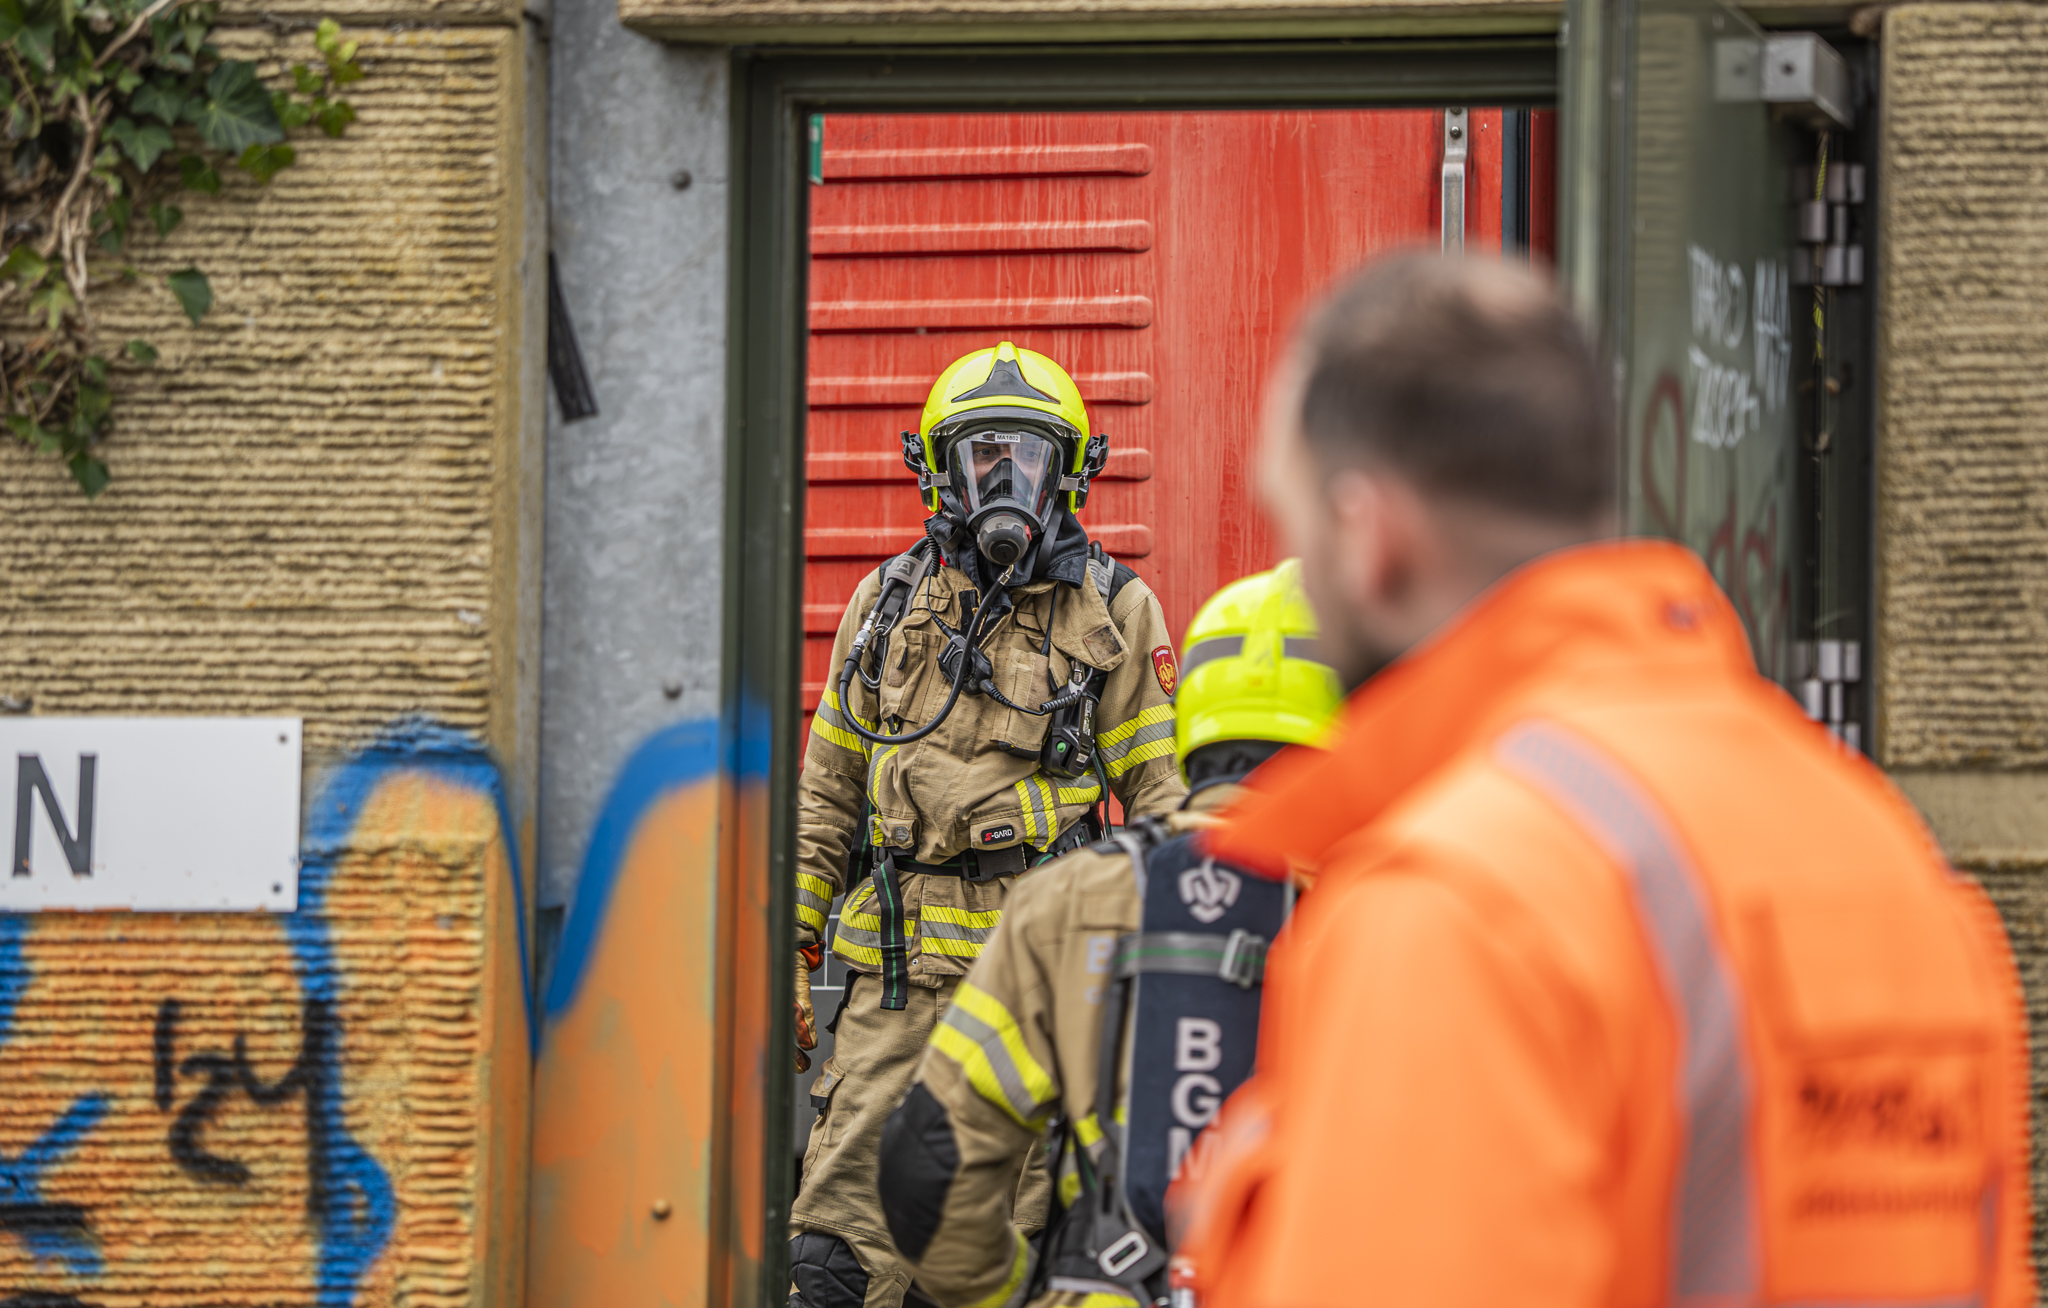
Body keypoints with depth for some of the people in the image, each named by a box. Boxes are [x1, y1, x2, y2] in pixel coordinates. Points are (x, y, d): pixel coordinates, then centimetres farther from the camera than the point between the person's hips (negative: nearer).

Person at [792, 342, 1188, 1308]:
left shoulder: (1114, 614, 2)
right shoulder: (888, 603, 11)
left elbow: (1165, 795, 2)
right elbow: (827, 788, 17)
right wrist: (792, 949, 13)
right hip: (901, 970, 2)